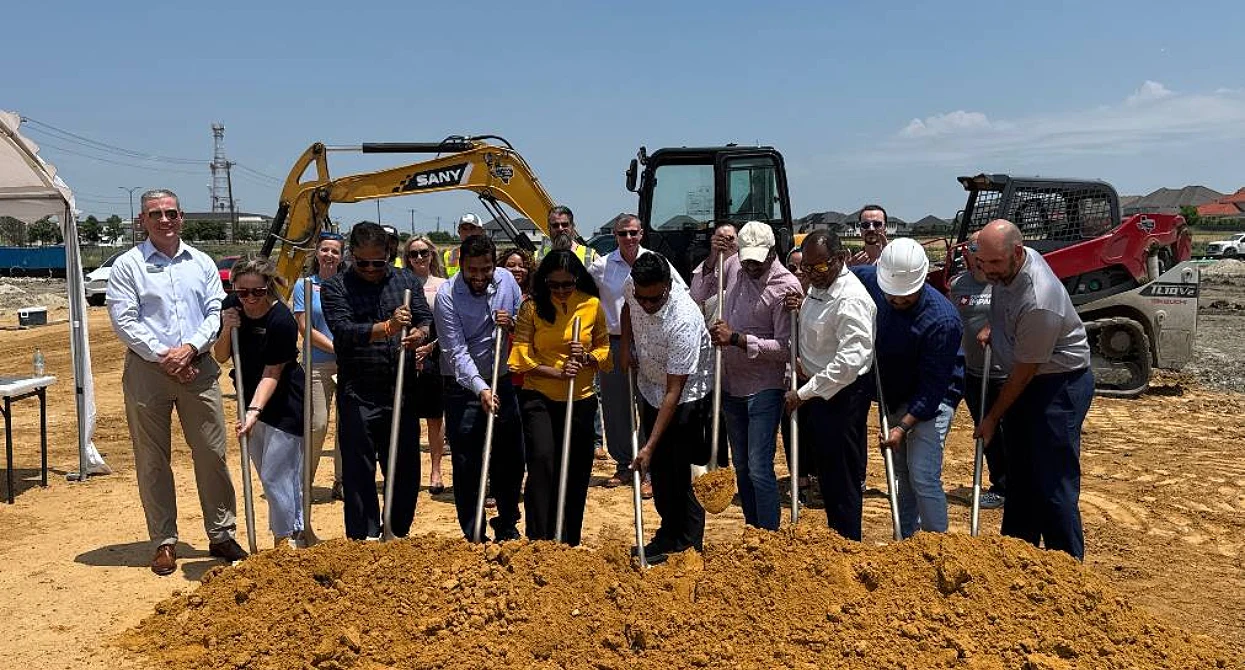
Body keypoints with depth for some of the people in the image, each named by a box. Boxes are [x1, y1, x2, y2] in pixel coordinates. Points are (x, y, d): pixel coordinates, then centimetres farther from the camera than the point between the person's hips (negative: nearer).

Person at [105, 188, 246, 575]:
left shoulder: (202, 263, 11)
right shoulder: (127, 265, 1)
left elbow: (217, 312, 6)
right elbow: (123, 321, -5)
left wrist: (191, 347, -9)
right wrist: (162, 355, -12)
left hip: (198, 368, 2)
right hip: (147, 370, -2)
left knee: (212, 454, 4)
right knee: (153, 460, 4)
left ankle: (221, 534, 15)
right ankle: (164, 542, 14)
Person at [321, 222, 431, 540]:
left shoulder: (408, 281, 11)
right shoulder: (336, 288, 0)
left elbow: (427, 320, 4)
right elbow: (343, 330, -15)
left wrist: (420, 333, -20)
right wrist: (386, 327, -31)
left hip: (402, 392, 3)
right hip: (358, 395, -3)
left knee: (406, 469, 10)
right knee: (359, 472, 2)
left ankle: (398, 537, 26)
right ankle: (363, 541, 12)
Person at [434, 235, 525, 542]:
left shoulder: (506, 280, -3)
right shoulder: (447, 295, -17)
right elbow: (456, 352, -21)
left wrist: (513, 323, -14)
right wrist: (481, 389, -33)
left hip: (502, 381, 5)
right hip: (463, 387, -4)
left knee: (511, 460, 13)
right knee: (467, 466, -1)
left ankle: (507, 526, 33)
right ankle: (474, 537, 13)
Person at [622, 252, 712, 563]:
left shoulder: (684, 321, -36)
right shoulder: (633, 286, -18)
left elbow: (674, 391, -33)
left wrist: (650, 446, -34)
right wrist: (626, 346, 0)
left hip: (686, 396, -7)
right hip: (650, 388, 7)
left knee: (675, 472, -7)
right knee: (658, 468, 13)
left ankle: (687, 544, 8)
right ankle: (670, 534, 27)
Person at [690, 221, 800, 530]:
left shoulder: (786, 286, -16)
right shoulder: (733, 265, 1)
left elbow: (785, 348, -17)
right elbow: (697, 293, 11)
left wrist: (736, 339, -21)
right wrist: (712, 258, -2)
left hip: (764, 388, -6)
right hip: (731, 383, 7)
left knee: (759, 469, -9)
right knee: (741, 466, 16)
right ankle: (751, 532, 28)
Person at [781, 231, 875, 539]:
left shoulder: (850, 300, -24)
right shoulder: (818, 285, 7)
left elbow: (849, 361, -30)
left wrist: (804, 394, -26)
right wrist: (801, 306, 2)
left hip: (842, 395, -10)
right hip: (815, 389, 10)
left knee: (842, 476, 1)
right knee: (824, 468, 21)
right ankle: (833, 535, 37)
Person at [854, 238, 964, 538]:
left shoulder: (942, 319, -30)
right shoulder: (869, 280, -14)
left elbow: (933, 385, -25)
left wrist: (904, 426, -26)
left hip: (931, 399, -6)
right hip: (893, 396, 6)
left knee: (923, 477, -13)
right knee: (900, 474, 17)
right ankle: (906, 544, 32)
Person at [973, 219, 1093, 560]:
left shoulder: (1039, 303, -32)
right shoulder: (1007, 266, -5)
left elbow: (1024, 372, -21)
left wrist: (993, 418, -11)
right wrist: (994, 330, 5)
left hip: (1059, 383, -9)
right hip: (1025, 381, 9)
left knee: (1054, 483, -8)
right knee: (1019, 476, 16)